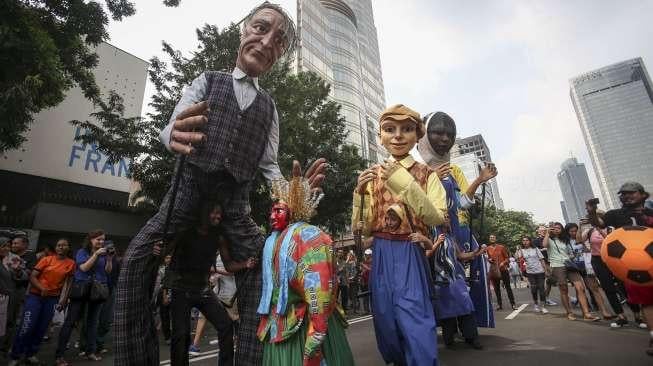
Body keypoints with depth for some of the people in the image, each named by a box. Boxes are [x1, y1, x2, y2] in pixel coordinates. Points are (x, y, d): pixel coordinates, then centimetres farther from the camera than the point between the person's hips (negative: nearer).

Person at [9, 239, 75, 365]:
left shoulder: (71, 263, 1)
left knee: (41, 328, 7)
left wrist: (63, 299, -5)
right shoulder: (46, 259, -3)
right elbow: (32, 276, -4)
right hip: (35, 296, -2)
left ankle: (30, 354, 24)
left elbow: (67, 282, 3)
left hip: (52, 299, 2)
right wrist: (42, 288, -20)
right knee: (27, 327, -7)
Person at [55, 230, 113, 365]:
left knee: (93, 322, 8)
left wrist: (109, 258, -11)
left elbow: (108, 271, 2)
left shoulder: (103, 254, 9)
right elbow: (84, 268, -12)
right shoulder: (82, 252, 1)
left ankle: (90, 352, 15)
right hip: (81, 290, -3)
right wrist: (96, 255, -18)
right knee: (70, 321, -1)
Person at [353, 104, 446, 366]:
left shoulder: (426, 174, 1)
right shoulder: (372, 175, 5)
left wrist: (404, 182, -21)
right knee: (387, 322, 12)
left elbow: (437, 218, -14)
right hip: (381, 257, 3)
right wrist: (361, 193, -14)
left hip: (411, 256, -2)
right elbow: (363, 230, 2)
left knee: (414, 323, -6)